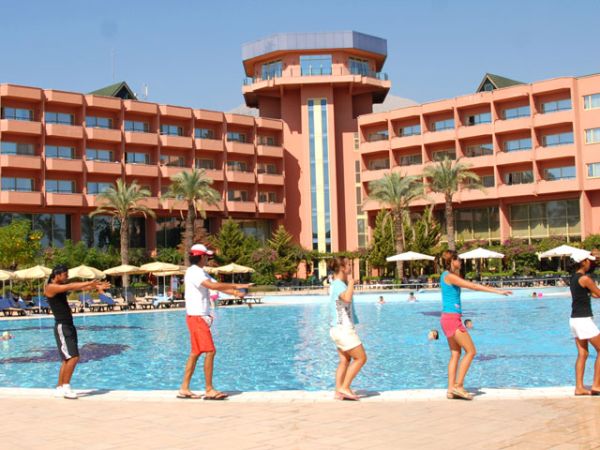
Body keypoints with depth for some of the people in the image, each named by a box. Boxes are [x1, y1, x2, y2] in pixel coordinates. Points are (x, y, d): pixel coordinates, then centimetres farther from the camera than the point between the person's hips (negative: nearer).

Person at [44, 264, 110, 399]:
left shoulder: (62, 287, 15)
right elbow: (70, 286, -23)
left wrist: (96, 286, -4)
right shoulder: (50, 287, -11)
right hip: (61, 327, -9)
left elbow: (78, 287, 8)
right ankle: (66, 387, -8)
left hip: (69, 326, 9)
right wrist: (90, 283, -25)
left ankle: (60, 388, 18)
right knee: (73, 357, -14)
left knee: (67, 359, 12)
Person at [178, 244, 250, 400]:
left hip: (201, 317, 10)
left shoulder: (201, 272, 18)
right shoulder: (194, 272, -14)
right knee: (210, 351, -11)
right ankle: (209, 390, -7)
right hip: (197, 317, -10)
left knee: (195, 353, 11)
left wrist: (235, 292, -7)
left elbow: (217, 285, 9)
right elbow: (213, 286, -28)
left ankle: (184, 389, 15)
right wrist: (235, 286, -23)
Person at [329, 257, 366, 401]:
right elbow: (347, 298, -40)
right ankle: (345, 388, -2)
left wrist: (348, 282, 24)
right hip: (344, 329, -10)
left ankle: (338, 392, 10)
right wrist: (351, 282, -26)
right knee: (361, 358, -2)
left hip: (340, 328, 10)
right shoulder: (339, 285, -18)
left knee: (345, 361, 11)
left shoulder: (335, 284, 13)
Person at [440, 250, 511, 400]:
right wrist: (498, 291, -18)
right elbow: (473, 286, -19)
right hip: (452, 318, -10)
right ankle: (458, 386, -6)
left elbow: (461, 284, 33)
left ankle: (451, 389, 9)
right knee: (471, 351, -6)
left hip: (448, 318, 10)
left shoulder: (446, 275, 14)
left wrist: (457, 271, 18)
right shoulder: (449, 276, -14)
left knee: (455, 354, 10)